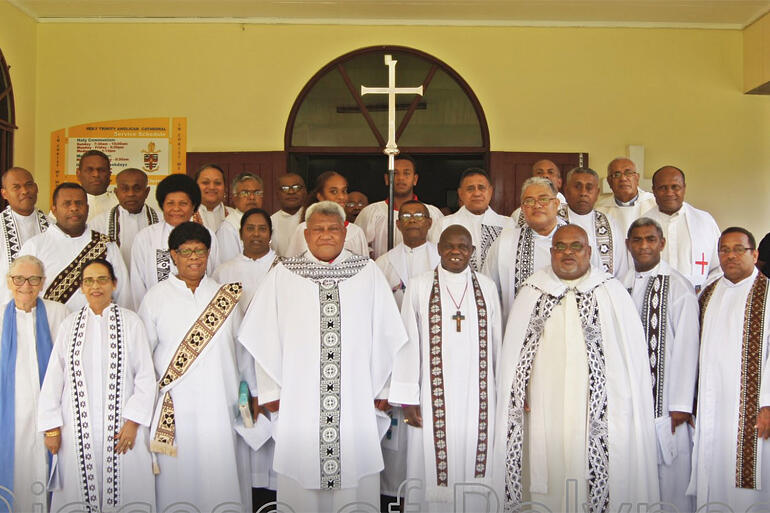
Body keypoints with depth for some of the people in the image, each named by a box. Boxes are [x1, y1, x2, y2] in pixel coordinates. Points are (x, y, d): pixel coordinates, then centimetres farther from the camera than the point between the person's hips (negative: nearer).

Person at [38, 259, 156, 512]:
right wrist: (52, 427, 3)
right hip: (78, 426, 2)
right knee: (80, 488, 4)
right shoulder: (70, 325, 7)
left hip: (121, 424, -1)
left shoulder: (130, 322, 1)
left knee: (124, 487, 0)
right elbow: (53, 377, 8)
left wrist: (133, 422, -7)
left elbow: (146, 375, -1)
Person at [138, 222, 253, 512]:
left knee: (223, 476, 4)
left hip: (221, 405, 1)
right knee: (178, 477, 3)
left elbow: (242, 349, 13)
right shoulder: (156, 297, 4)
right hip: (175, 408, -1)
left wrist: (252, 392, 15)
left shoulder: (225, 296, 9)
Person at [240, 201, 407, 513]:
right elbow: (264, 335, 5)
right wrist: (270, 389, 2)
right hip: (299, 398, 0)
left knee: (357, 475, 4)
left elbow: (386, 333, 8)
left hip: (357, 397, 1)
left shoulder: (368, 273, 7)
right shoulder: (282, 276, 5)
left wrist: (382, 388, 5)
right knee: (301, 478, 3)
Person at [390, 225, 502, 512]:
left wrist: (504, 396, 10)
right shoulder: (420, 286, 1)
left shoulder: (486, 288, 7)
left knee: (474, 467, 6)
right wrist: (408, 399, -4)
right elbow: (409, 344, -1)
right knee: (433, 467, 3)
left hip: (477, 398, 2)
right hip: (434, 398, -2)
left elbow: (497, 344, 10)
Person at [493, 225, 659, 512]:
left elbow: (630, 350, 3)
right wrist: (518, 394, 5)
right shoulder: (532, 292, 10)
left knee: (591, 472, -1)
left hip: (594, 407, -1)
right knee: (544, 468, 4)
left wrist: (622, 401, -3)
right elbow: (513, 346, 12)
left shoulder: (611, 293, 4)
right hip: (542, 406, 2)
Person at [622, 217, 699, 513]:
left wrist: (681, 404, -11)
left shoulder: (678, 287, -7)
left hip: (665, 401, -4)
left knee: (671, 473, 3)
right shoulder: (621, 286, 8)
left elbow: (686, 347, -9)